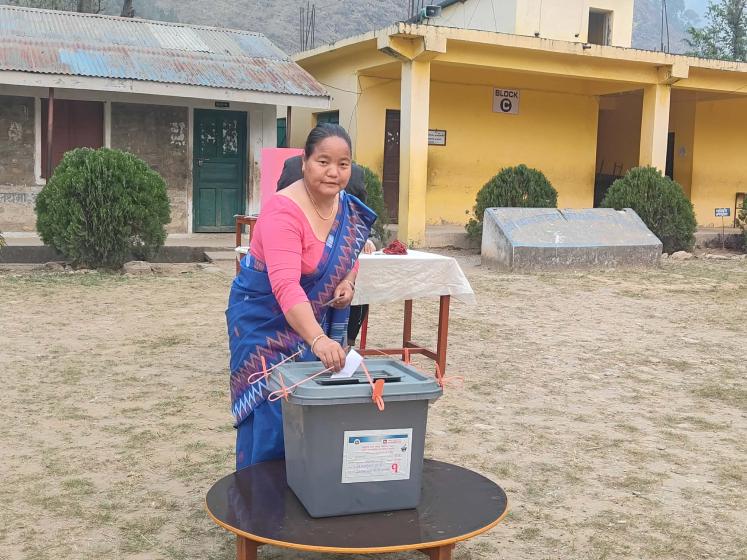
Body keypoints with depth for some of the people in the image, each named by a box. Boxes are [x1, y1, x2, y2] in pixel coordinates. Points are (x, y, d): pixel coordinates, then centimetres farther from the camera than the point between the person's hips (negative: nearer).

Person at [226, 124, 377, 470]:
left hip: (313, 319, 7)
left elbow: (349, 256, 14)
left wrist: (347, 283, -9)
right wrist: (318, 340, -51)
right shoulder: (283, 211, -28)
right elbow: (286, 286, -39)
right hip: (266, 319, -7)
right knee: (272, 409, -5)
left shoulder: (349, 208, -4)